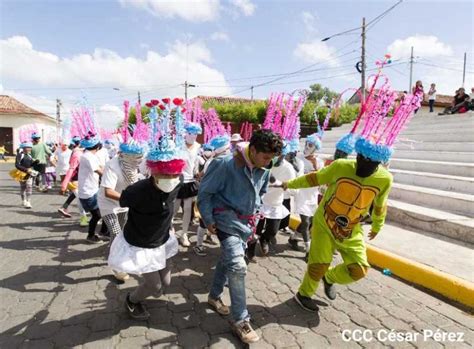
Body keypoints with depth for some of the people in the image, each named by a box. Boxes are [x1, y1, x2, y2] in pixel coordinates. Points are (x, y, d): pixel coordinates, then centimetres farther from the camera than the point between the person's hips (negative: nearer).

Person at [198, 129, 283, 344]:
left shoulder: (264, 170, -2)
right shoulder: (227, 164, -23)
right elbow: (205, 191, -15)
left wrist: (254, 213, 13)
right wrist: (208, 220, -12)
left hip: (246, 221, 7)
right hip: (227, 218, -7)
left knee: (228, 259, 20)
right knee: (237, 265, -14)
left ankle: (214, 296, 43)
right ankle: (240, 321, 0)